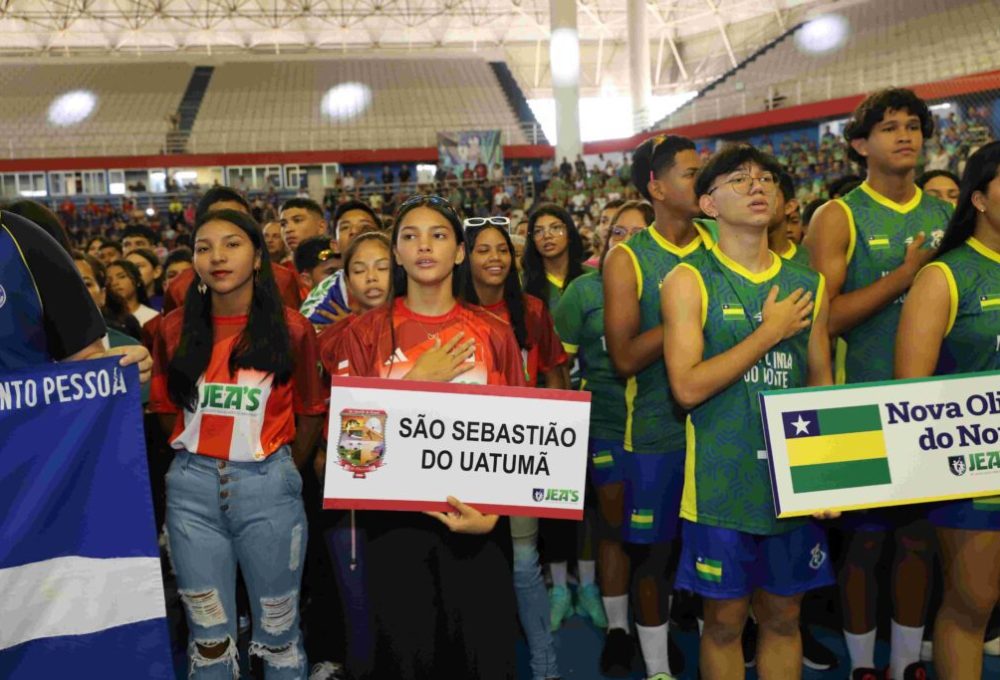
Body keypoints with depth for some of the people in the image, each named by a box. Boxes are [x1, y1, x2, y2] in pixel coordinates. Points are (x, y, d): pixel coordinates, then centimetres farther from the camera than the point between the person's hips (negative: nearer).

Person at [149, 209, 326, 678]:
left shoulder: (292, 329, -4)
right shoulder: (175, 329, 2)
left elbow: (310, 412, 4)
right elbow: (167, 410, 11)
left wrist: (282, 473, 8)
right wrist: (199, 464, 10)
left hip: (267, 486, -2)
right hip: (192, 487, 2)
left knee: (277, 629, 12)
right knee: (208, 634, 14)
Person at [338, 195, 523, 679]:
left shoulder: (494, 333, 3)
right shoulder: (367, 332, 2)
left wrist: (495, 510, -11)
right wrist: (417, 380, -11)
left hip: (474, 520, 1)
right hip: (392, 518, 0)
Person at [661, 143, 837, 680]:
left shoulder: (807, 284, 7)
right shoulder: (690, 281, -6)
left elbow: (822, 383, 12)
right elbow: (686, 387, -16)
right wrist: (770, 333, -13)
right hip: (721, 483, -3)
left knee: (783, 616, 15)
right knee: (725, 620, 9)